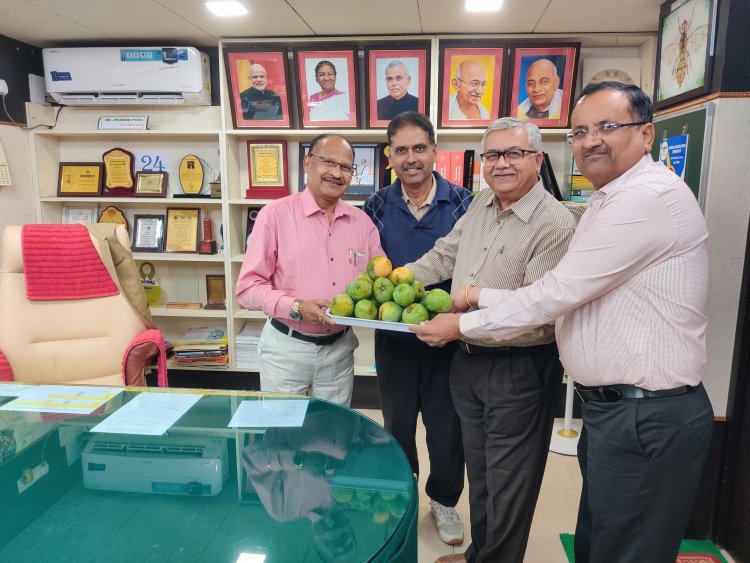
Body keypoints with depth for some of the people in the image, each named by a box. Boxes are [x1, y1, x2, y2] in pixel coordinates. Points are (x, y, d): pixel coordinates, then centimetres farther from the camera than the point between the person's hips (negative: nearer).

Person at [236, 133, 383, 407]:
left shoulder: (362, 222, 3)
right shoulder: (275, 214, -10)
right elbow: (248, 287, -12)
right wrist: (296, 307, -24)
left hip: (340, 349, 4)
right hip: (287, 348, -3)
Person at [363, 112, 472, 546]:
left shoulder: (462, 203, -6)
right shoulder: (378, 206, -1)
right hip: (393, 335, 2)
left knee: (446, 425, 13)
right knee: (397, 422, 18)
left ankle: (444, 500, 38)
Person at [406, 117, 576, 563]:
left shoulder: (555, 224, -19)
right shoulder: (482, 204, 5)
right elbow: (443, 256, 12)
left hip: (519, 371, -7)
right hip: (468, 361, 8)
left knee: (509, 483, 12)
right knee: (478, 470, 24)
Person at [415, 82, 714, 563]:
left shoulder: (650, 197, -20)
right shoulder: (611, 202, 14)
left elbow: (558, 293, -22)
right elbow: (567, 294, 12)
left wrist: (463, 325, -11)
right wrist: (480, 297, 6)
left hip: (648, 418, -10)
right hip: (612, 407, 10)